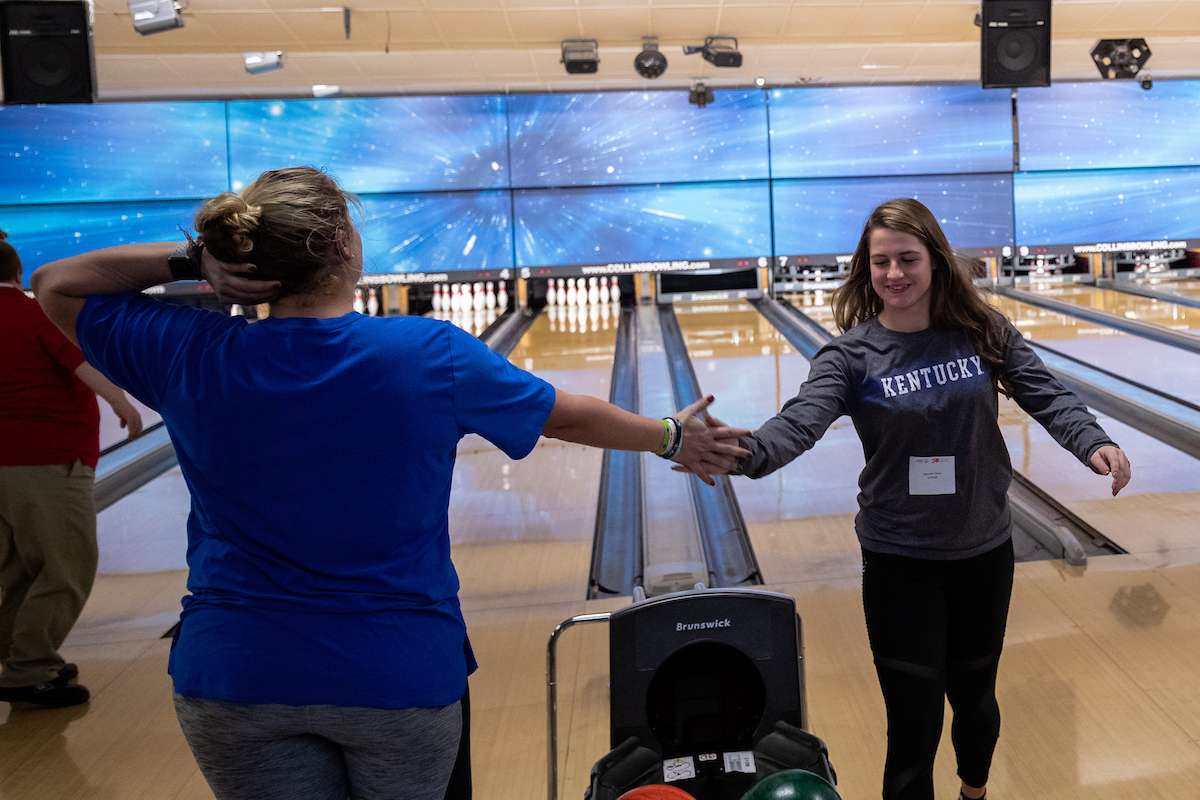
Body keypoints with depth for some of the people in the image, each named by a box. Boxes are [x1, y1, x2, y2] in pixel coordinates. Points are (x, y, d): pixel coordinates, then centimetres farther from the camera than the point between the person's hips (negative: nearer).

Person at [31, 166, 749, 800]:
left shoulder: (191, 359, -10)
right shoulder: (433, 355, -12)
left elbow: (57, 286, 7)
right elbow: (573, 415, 2)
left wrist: (189, 259, -6)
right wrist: (674, 438, 20)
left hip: (235, 675, 1)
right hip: (401, 673, -1)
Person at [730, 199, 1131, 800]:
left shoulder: (981, 332, -4)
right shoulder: (851, 356, -12)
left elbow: (1045, 395, -5)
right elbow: (800, 421, -26)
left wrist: (1094, 443, -25)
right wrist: (746, 452, -47)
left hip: (983, 552, 3)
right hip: (899, 563, -3)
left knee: (974, 697, 22)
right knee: (913, 722, 1)